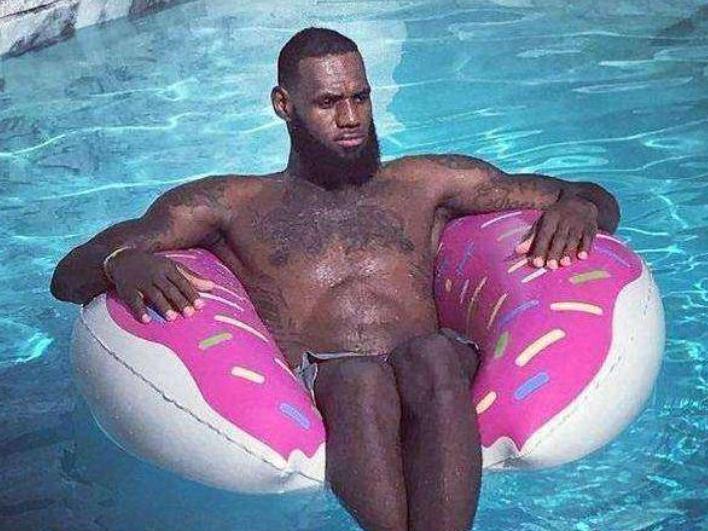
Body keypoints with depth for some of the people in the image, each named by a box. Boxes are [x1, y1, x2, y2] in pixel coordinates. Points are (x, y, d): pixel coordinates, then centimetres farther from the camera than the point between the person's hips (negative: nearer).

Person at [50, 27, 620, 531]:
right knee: (360, 379, -35)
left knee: (431, 359, -33)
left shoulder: (424, 184, 27)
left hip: (434, 395, 2)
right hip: (300, 399, -1)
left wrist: (578, 209, 2)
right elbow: (72, 274, 14)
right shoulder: (231, 203, 22)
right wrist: (125, 264, -12)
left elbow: (596, 198, 28)